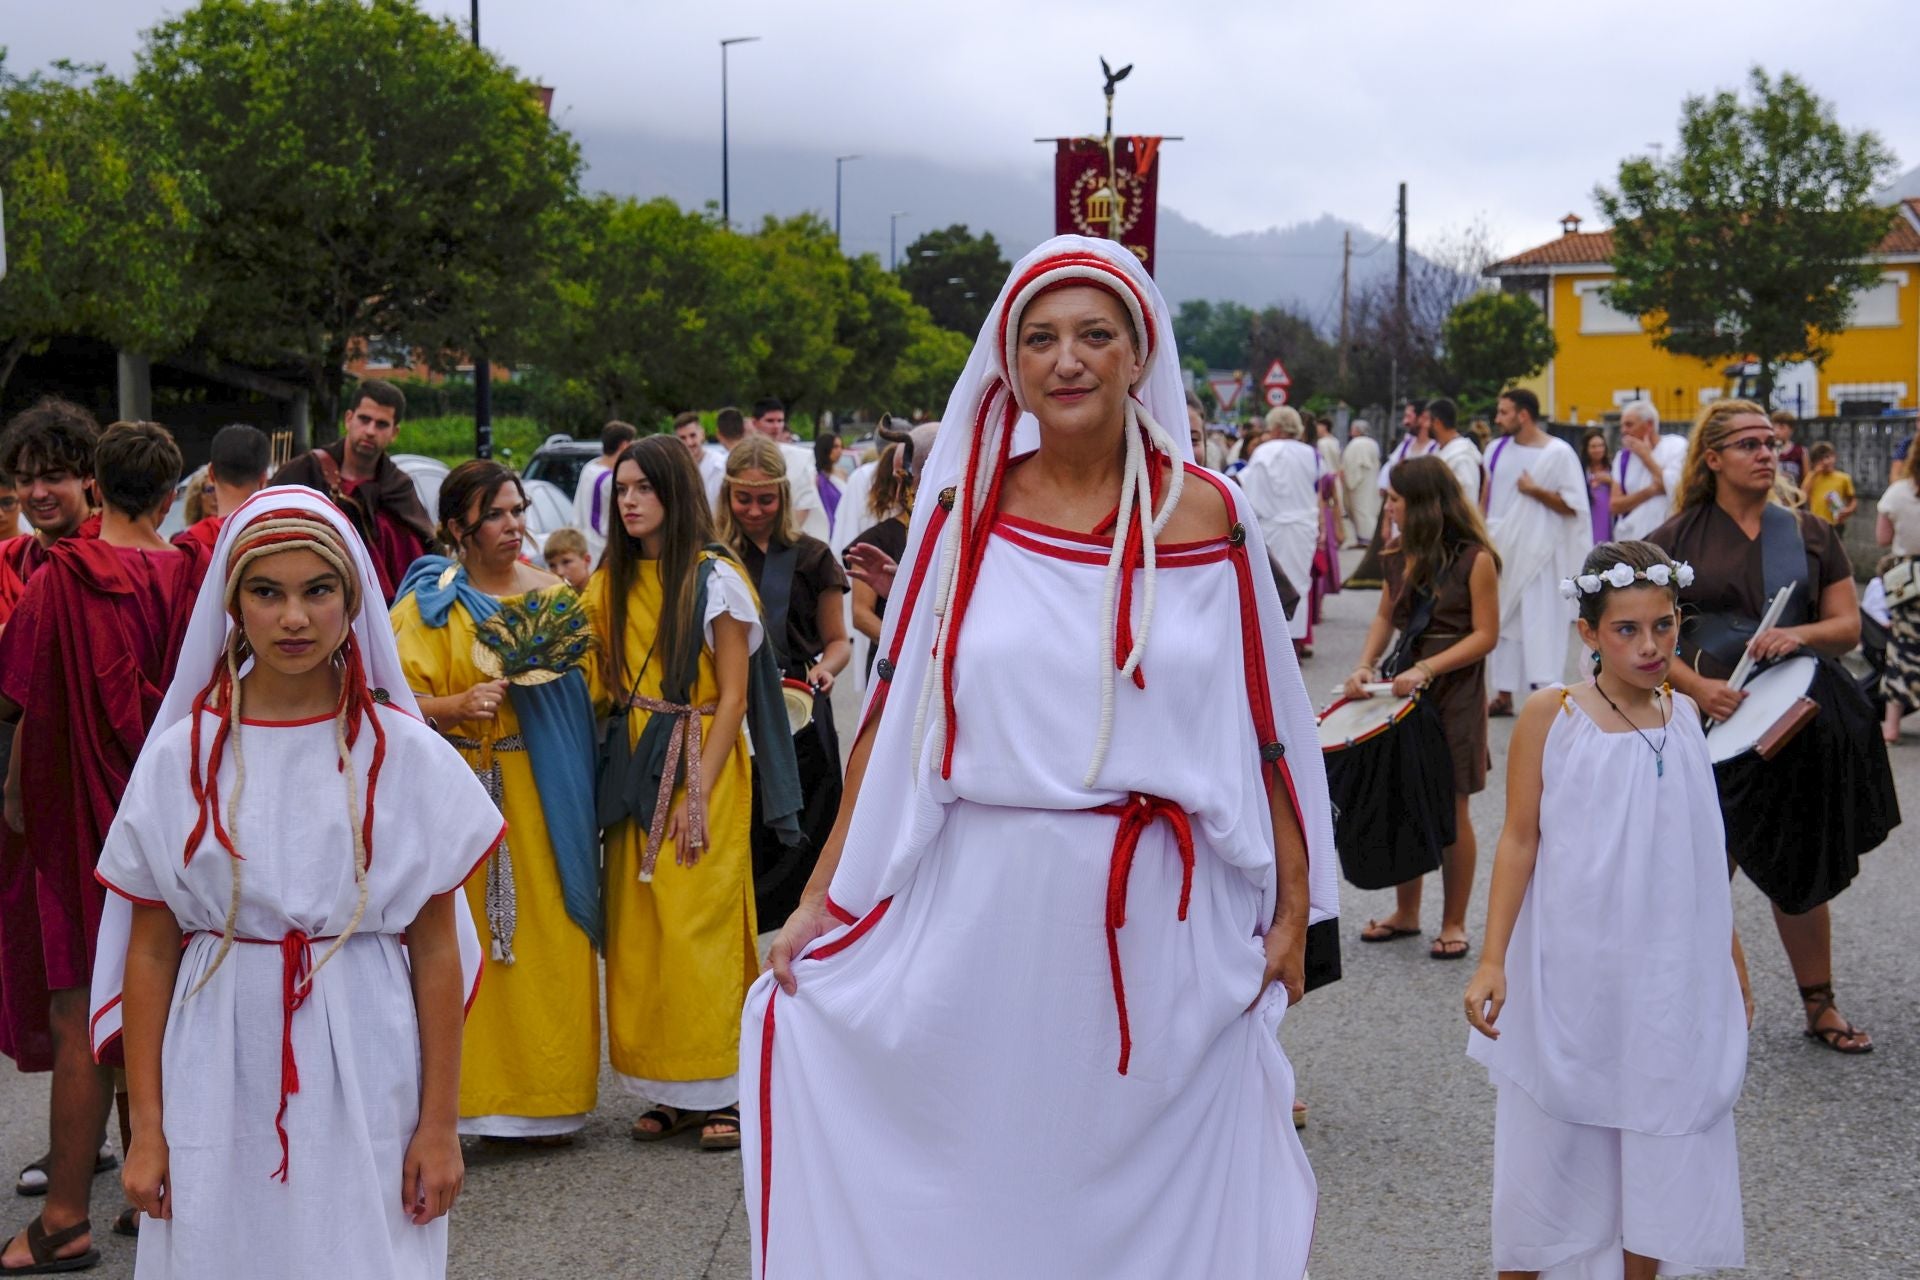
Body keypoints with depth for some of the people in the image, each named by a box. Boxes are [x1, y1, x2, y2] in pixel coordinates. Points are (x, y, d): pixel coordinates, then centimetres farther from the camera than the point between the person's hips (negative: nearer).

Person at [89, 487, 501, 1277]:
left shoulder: (405, 754, -2)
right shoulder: (180, 757, 0)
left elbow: (436, 948, 0)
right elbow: (150, 954, 3)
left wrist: (439, 1123, -2)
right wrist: (146, 1128, 1)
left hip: (365, 1084, -1)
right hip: (219, 1082, 1)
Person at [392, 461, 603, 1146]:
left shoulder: (555, 596, 11)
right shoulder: (430, 602, 0)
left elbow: (590, 696, 18)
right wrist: (458, 706, -21)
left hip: (547, 798, 3)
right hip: (465, 794, -3)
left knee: (550, 944, 3)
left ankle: (547, 1097, 14)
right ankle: (475, 1096, 5)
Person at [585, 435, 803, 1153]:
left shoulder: (715, 578, -6)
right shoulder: (612, 582, 12)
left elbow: (733, 696, -8)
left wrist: (698, 792, -14)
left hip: (703, 765, -6)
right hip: (635, 769, 6)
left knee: (701, 927, -8)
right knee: (638, 928, 3)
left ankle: (722, 1092, 1)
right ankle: (673, 1092, 11)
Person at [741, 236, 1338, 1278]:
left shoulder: (1203, 515, -1)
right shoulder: (966, 510, 1)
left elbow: (1261, 728, 2)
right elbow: (895, 716, 4)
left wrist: (1293, 912, 1)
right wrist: (823, 896, 2)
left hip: (1162, 916, 0)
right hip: (987, 904, 1)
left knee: (1158, 1186, 10)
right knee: (979, 1181, 10)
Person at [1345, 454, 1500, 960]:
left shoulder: (1474, 558, -12)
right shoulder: (1399, 555, 8)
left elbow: (1485, 634, -13)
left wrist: (1427, 670, -21)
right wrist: (1365, 666, -1)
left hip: (1455, 692, -6)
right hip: (1404, 686, 6)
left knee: (1451, 810, 2)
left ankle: (1454, 923, 13)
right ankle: (1406, 913, 22)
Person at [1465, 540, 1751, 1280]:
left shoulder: (1683, 716, 3)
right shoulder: (1549, 716, -9)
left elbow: (1701, 854, 12)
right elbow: (1519, 840, -8)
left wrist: (1732, 962, 16)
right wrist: (1492, 961, -13)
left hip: (1669, 979, 3)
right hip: (1570, 974, -3)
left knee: (1663, 1150, 7)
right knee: (1553, 1143, 7)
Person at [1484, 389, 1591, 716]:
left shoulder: (1558, 453, -8)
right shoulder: (1498, 449, 7)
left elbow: (1573, 506, -9)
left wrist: (1536, 491, -18)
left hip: (1537, 556, -6)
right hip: (1500, 550, 6)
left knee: (1538, 625, -9)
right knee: (1500, 621, 9)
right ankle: (1503, 695, 17)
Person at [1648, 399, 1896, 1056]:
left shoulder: (1808, 533, 8)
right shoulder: (1676, 539, 0)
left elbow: (1849, 625, 6)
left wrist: (1800, 634, -15)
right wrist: (1697, 686, -18)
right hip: (1713, 718, -2)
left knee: (1801, 871, 12)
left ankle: (1819, 1006, 26)